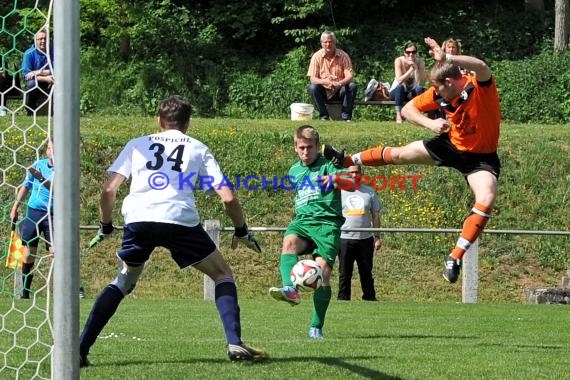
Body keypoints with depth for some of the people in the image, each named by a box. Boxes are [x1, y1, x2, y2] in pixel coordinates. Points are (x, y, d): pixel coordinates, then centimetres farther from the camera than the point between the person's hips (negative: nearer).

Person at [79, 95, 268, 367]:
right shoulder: (198, 149, 21)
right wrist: (241, 231, 27)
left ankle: (80, 350, 12)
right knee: (222, 274, 17)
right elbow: (228, 197, 12)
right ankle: (235, 344, 0)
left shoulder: (137, 145, 24)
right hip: (180, 220, -2)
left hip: (138, 220, 2)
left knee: (123, 282, 23)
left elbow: (108, 190, 13)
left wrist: (106, 227, 27)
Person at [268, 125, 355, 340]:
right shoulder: (294, 171, 21)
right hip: (302, 221, 4)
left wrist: (337, 179, -33)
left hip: (327, 223, -4)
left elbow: (352, 185, -14)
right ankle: (290, 289, -55)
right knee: (289, 242, -32)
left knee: (323, 271, -15)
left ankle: (316, 327, -6)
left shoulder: (328, 165, 3)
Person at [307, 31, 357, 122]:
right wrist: (325, 81, -34)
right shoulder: (317, 56, -7)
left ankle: (346, 116, -19)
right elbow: (312, 78, -12)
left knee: (352, 86, -28)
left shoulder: (343, 56, -6)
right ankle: (323, 116, -17)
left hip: (340, 91, 0)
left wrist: (339, 83, -35)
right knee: (312, 88, -29)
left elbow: (350, 76, -13)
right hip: (324, 92, 0)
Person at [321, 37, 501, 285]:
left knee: (487, 199, -29)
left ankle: (456, 258, -23)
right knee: (399, 154, 7)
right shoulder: (440, 94, -13)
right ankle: (346, 161, 32)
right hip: (451, 144, 5)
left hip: (481, 157, -5)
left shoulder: (481, 87, -29)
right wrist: (430, 123, -22)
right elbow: (408, 109, -3)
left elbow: (481, 67, -52)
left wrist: (446, 58, -63)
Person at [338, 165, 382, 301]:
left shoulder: (369, 192, 8)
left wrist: (377, 237, 7)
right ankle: (343, 299, 7)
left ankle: (369, 298, 16)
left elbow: (376, 216, 12)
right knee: (344, 273, 2)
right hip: (345, 239, -1)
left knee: (366, 272, 8)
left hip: (365, 239, 1)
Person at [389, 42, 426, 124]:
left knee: (420, 89, -32)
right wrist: (411, 69, -33)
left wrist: (416, 68, -31)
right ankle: (398, 116, -35)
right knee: (400, 87, -37)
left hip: (412, 93, 2)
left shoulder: (420, 62, -11)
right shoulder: (399, 61, -16)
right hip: (397, 92, -2)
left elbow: (421, 83, -21)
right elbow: (399, 80, -27)